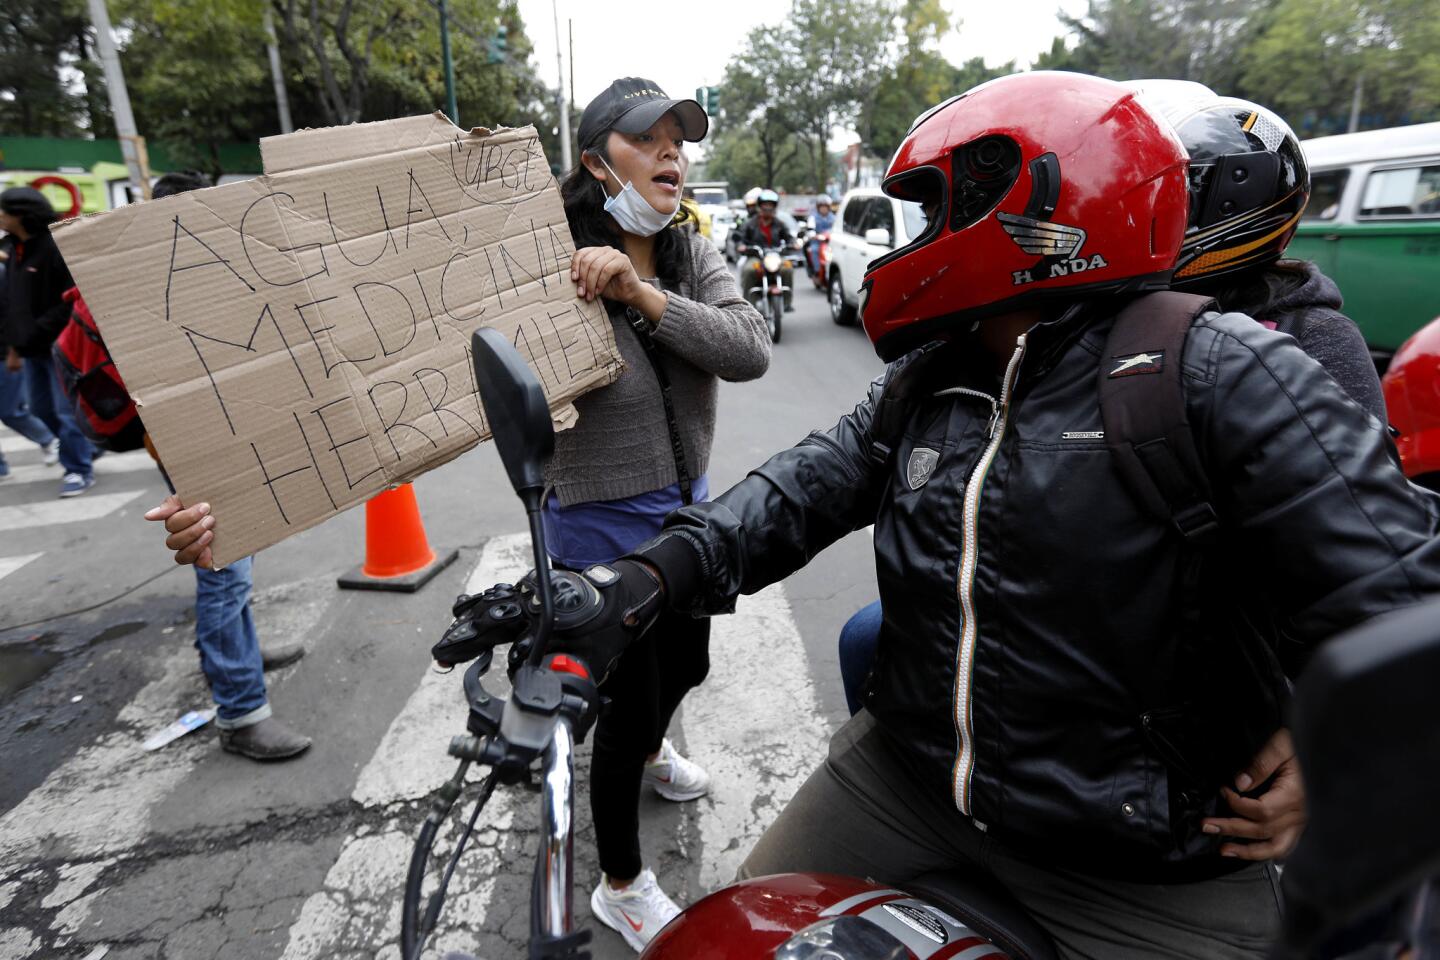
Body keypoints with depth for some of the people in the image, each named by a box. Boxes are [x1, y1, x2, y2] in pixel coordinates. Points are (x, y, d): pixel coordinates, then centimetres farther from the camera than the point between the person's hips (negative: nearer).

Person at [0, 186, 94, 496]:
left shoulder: (57, 247, -14)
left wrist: (37, 332, -19)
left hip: (59, 344, -8)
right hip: (31, 348, 8)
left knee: (66, 409, -3)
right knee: (42, 410, 14)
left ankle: (79, 469, 8)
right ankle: (86, 448, 30)